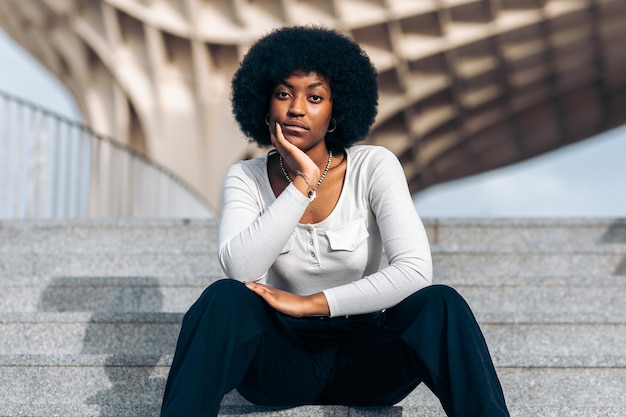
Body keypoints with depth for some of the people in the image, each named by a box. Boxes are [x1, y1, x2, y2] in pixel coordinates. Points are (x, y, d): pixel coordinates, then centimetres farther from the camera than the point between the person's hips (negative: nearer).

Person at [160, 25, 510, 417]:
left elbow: (415, 270, -21)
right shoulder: (246, 179, -4)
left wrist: (311, 303, -22)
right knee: (225, 298, -30)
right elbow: (240, 270, -22)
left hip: (363, 360, 0)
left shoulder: (374, 167, -8)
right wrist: (303, 183, -24)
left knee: (440, 304, -29)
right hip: (281, 361, 1)